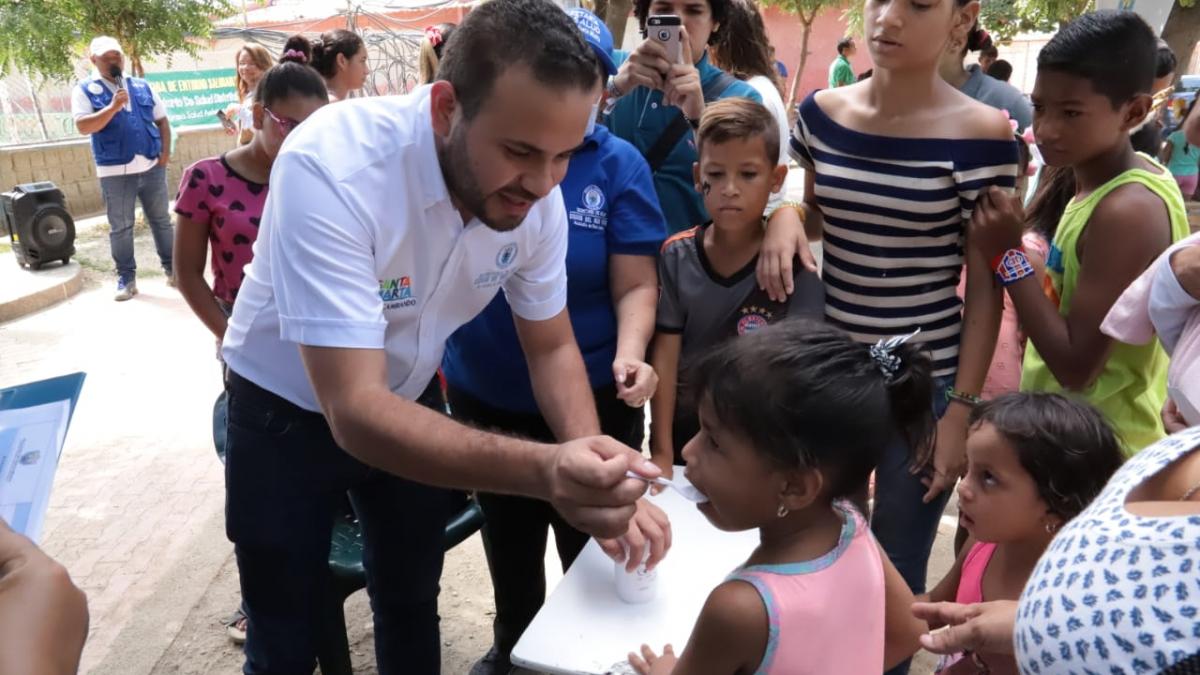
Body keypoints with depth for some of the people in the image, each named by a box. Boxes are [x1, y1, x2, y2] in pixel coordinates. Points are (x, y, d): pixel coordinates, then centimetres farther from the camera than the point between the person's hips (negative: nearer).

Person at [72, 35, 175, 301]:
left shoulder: (142, 86, 10)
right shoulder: (85, 91, -1)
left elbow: (162, 120, 14)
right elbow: (83, 127, -13)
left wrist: (165, 152, 2)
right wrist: (113, 107, -21)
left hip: (152, 167, 3)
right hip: (115, 171, -3)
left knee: (161, 220, 11)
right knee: (120, 227, 4)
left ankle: (172, 267, 21)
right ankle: (126, 277, 11)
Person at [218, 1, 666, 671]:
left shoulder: (537, 195, -20)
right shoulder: (331, 167, -36)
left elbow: (552, 347, -9)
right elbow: (356, 410, -39)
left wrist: (591, 469, -28)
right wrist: (543, 468, -53)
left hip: (409, 399, 4)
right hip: (290, 410, -4)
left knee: (413, 608, 19)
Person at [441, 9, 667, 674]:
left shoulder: (617, 163, -10)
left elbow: (636, 285, -13)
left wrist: (628, 354, -30)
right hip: (481, 395, 3)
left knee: (592, 551, 16)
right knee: (508, 543, 26)